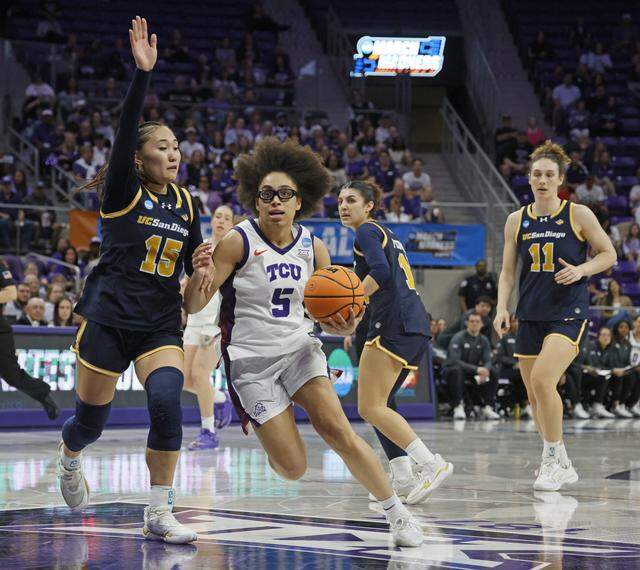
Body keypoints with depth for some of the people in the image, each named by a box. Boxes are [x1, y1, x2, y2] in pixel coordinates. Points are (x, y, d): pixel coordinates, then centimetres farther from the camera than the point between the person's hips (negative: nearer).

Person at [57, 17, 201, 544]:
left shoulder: (186, 205, 9)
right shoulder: (123, 193, -6)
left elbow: (196, 266, 20)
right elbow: (126, 131, -21)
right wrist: (143, 72, -31)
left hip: (160, 325, 3)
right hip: (108, 317, -3)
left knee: (167, 403, -21)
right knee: (91, 420, 7)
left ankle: (159, 514, -12)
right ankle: (69, 461, 45)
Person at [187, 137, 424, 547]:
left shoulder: (313, 247, 0)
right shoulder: (238, 242, -13)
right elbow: (194, 306, -15)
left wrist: (343, 327, -17)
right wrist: (201, 274, -37)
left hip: (299, 349, 3)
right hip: (251, 360, -3)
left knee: (337, 429, -18)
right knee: (294, 468, -7)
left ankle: (396, 510, -3)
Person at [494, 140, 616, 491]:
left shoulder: (578, 215, -3)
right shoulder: (516, 221, 8)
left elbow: (608, 254, 4)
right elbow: (508, 271, 11)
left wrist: (581, 270, -14)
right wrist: (502, 307, -3)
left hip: (568, 314, -5)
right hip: (530, 316, 5)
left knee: (541, 379, -23)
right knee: (534, 395, 8)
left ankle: (553, 458, -9)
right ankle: (561, 466, 23)